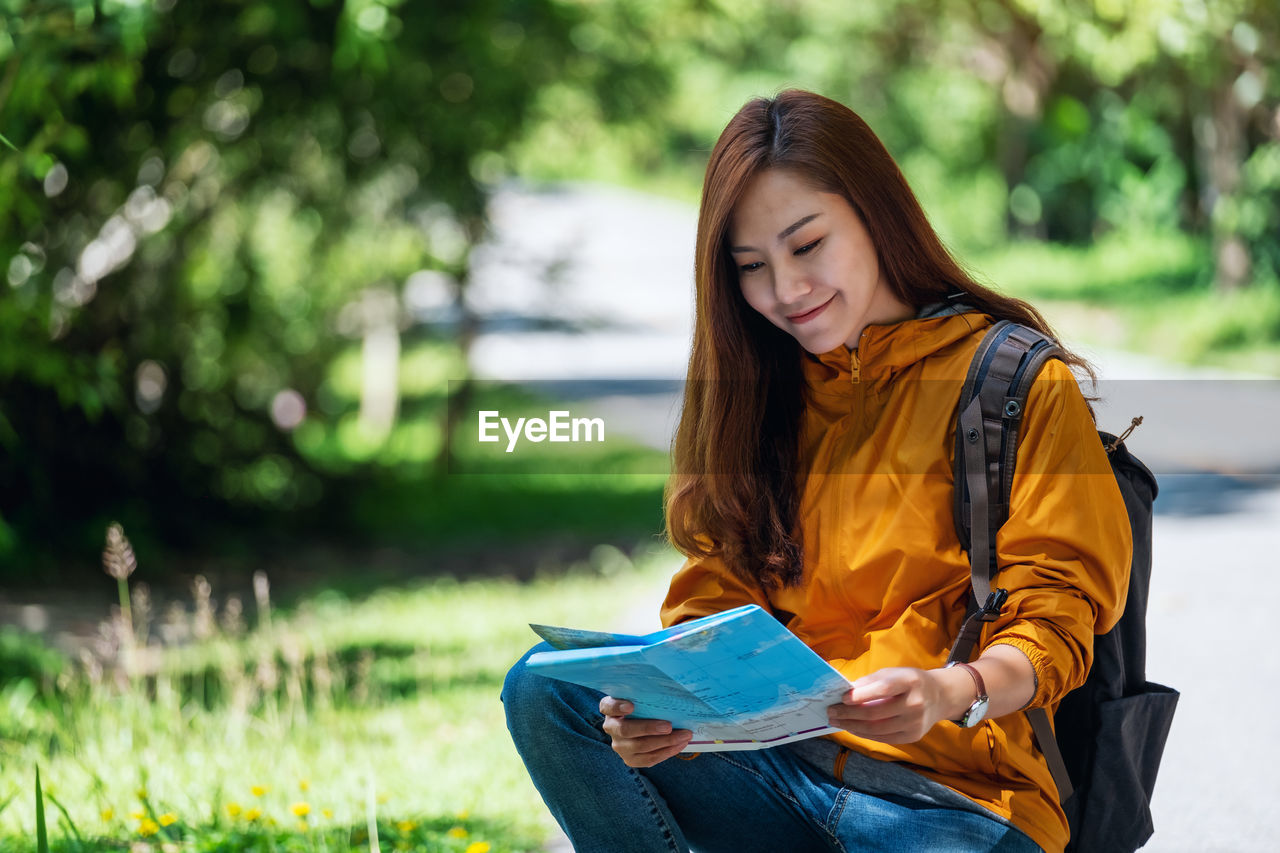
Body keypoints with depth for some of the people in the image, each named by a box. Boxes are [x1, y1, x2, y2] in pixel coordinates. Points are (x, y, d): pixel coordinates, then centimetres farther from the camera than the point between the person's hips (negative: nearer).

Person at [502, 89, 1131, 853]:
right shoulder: (762, 388, 19)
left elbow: (1055, 622, -5)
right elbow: (715, 601, 12)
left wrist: (950, 694, -28)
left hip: (952, 788, -5)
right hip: (779, 766, 6)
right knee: (546, 690, -17)